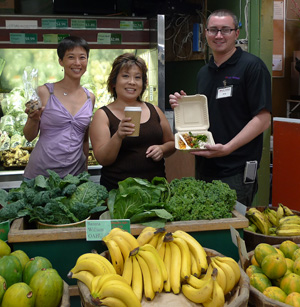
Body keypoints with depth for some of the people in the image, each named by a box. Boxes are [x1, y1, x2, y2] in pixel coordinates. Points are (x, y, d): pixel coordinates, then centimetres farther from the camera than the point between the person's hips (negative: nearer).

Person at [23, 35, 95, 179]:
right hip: (40, 172, -3)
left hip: (75, 173, 3)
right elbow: (29, 136, 0)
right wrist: (34, 119, -19)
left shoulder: (90, 98, 5)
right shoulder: (45, 92, -6)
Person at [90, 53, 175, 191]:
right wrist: (118, 136, -22)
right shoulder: (103, 115, 2)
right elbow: (102, 159, -6)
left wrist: (162, 149, -1)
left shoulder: (154, 110, 12)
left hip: (155, 185, 3)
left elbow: (172, 143, 20)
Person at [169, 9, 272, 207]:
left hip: (236, 173, -7)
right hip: (203, 169, 7)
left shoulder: (252, 66, -7)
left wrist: (227, 148, -22)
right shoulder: (203, 72, 15)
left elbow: (263, 118, -13)